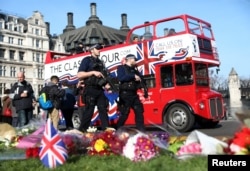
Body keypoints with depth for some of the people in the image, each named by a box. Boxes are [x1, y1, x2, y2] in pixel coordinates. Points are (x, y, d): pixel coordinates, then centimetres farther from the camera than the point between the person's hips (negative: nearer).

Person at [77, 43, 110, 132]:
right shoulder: (86, 60, -1)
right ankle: (82, 131, 6)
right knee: (89, 111, -5)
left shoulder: (100, 62, 20)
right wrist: (93, 72, -17)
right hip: (90, 89, -7)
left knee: (103, 110, 3)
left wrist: (106, 85, 3)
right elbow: (79, 75, -11)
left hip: (100, 90, 7)